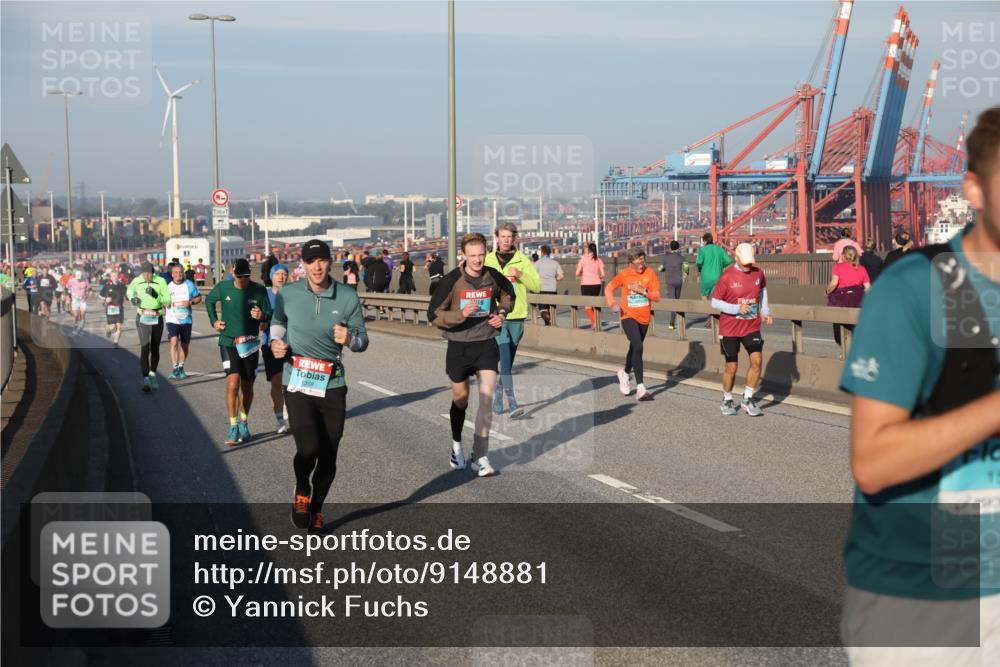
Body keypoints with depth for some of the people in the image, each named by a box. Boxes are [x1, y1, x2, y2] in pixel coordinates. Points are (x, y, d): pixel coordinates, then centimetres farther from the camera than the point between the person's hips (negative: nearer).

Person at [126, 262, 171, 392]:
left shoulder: (160, 281, -6)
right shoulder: (137, 281, -3)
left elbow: (167, 300, -8)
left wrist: (156, 295, -23)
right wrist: (132, 297, -27)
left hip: (157, 318, 2)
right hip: (142, 318, -2)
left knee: (155, 349, 12)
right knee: (145, 348, -14)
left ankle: (152, 375, 33)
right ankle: (146, 379, -19)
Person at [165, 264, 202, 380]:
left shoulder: (189, 285, -1)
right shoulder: (167, 285, -2)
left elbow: (198, 297, 7)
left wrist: (190, 302, -12)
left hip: (186, 319, 2)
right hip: (172, 319, -2)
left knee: (184, 345, 12)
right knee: (174, 341, -21)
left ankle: (181, 368, 32)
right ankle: (175, 369, -20)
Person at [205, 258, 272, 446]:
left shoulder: (259, 290, -8)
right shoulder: (223, 288, -5)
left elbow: (270, 314, -3)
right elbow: (209, 300, 16)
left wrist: (262, 316, -25)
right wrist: (213, 321, 6)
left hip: (250, 344, 1)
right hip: (229, 342, -1)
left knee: (247, 386, 12)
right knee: (232, 383, -15)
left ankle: (243, 424, 30)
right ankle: (233, 427, -6)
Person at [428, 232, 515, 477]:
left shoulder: (494, 277, -4)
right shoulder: (451, 281, -14)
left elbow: (508, 295, 19)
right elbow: (433, 314, -14)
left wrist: (502, 313, 0)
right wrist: (461, 314, -28)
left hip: (486, 344, 1)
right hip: (459, 345, -1)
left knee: (487, 395, -13)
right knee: (460, 397, 14)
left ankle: (480, 456, -8)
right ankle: (457, 445, 40)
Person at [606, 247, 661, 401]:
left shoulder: (649, 273, -3)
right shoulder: (624, 275, -7)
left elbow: (657, 296, -5)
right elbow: (609, 288, 5)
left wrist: (643, 291, -22)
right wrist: (612, 304, -12)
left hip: (644, 318, 4)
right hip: (629, 316, -4)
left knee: (634, 349, 22)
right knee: (638, 348, -21)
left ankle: (625, 373, 52)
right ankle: (640, 388, -23)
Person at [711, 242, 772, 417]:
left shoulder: (758, 273, 1)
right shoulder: (727, 276, -13)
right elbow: (715, 302, -9)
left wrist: (766, 311, 13)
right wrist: (737, 309, -21)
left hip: (752, 327, 3)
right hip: (729, 329, -3)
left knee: (757, 360, -11)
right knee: (731, 367, 2)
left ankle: (747, 399, 5)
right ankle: (727, 400, 25)